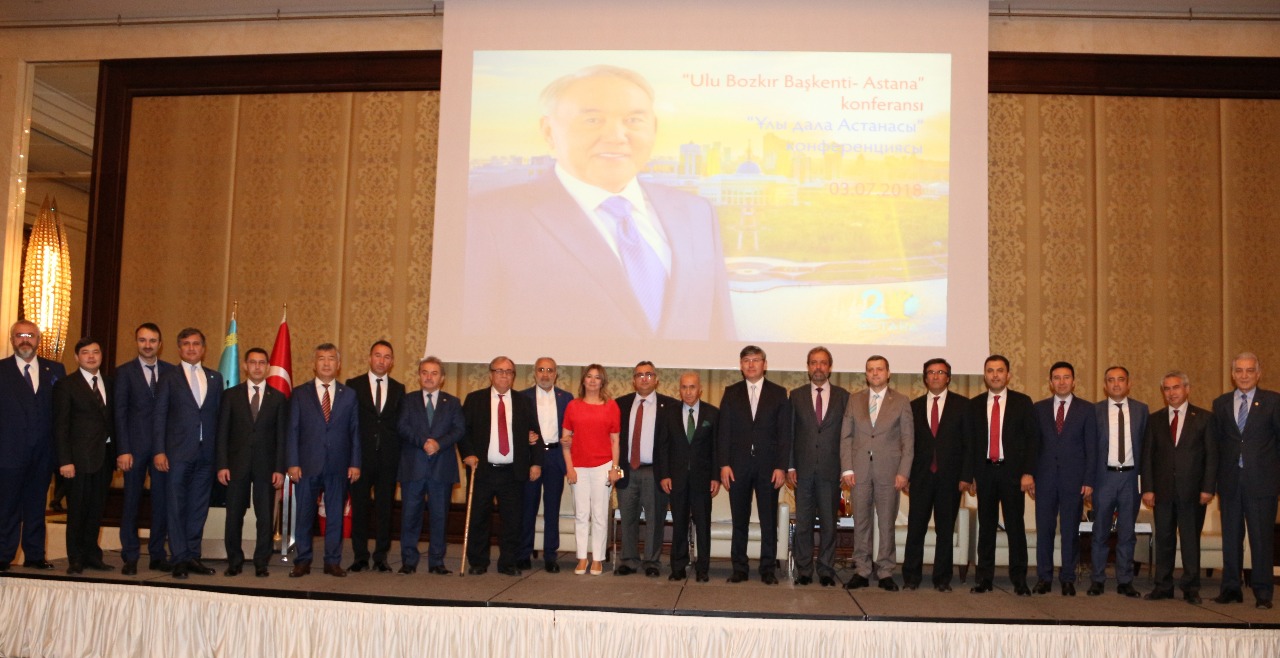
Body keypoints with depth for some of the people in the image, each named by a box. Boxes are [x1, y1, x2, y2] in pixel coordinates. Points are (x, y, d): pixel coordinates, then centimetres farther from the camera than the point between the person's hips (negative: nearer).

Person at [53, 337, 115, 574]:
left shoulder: (110, 384, 12)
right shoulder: (66, 385, -2)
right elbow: (60, 426, -6)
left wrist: (116, 452, 3)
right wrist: (65, 460, -13)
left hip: (105, 456, 4)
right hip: (80, 457, -4)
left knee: (97, 509, 10)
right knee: (77, 510, 2)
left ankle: (92, 554, 20)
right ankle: (76, 559, 14)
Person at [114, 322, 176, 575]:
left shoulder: (171, 371, 7)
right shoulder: (125, 371, 3)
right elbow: (120, 413, -1)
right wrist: (123, 450, -8)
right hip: (135, 445, -1)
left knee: (162, 500, 4)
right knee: (132, 500, 5)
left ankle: (158, 555, 14)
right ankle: (130, 557, 13)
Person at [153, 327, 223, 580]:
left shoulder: (215, 378, 13)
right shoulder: (168, 378, 5)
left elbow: (219, 414, 10)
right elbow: (159, 416, 1)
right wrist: (159, 451, -8)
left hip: (206, 454, 3)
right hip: (177, 453, -3)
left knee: (199, 508, 7)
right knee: (176, 508, 1)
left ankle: (193, 556, 15)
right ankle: (180, 559, 6)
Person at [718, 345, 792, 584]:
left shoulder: (779, 393, 6)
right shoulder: (731, 393, 8)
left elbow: (785, 433, 2)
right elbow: (723, 431, 5)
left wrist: (781, 467, -7)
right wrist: (724, 464, -4)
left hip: (768, 466, -1)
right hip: (738, 466, 1)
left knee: (769, 520, 3)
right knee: (739, 520, 5)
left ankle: (768, 569, 11)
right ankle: (739, 569, 13)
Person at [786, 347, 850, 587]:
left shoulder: (843, 397, 6)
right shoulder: (797, 395, 7)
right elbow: (790, 433, 5)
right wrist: (790, 467, -2)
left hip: (831, 470, 0)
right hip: (803, 470, 1)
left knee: (829, 524, 5)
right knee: (803, 523, 4)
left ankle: (826, 572, 13)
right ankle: (803, 572, 12)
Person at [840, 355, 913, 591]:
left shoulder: (901, 402, 5)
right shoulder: (854, 400, 9)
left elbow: (908, 440, 2)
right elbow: (846, 437, 8)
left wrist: (903, 472, -6)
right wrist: (847, 468, -2)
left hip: (889, 471, -1)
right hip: (860, 470, 2)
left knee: (887, 523, 3)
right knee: (861, 522, 5)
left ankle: (885, 572, 12)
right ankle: (862, 571, 12)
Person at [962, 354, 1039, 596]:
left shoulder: (1022, 402, 3)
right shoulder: (974, 405, 9)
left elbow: (1033, 439, 0)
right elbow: (968, 442, 9)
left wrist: (1028, 472, -9)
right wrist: (967, 475, 6)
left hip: (1012, 471, -2)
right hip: (985, 471, 2)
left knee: (1015, 526, 0)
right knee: (986, 526, 6)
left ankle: (1019, 580, 7)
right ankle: (984, 578, 11)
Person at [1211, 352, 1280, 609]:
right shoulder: (1221, 403, 10)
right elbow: (1217, 443, 10)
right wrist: (1216, 478, 6)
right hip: (1230, 481, 3)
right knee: (1231, 537, 8)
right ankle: (1231, 588, 17)